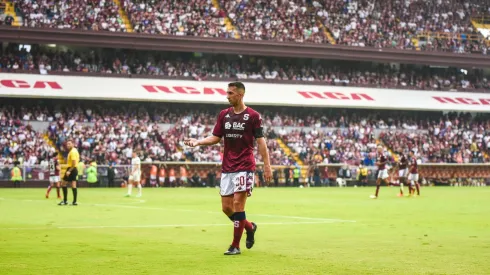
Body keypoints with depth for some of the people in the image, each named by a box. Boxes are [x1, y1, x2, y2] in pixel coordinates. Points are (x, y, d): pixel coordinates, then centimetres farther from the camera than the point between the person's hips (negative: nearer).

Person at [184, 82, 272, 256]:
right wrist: (198, 142, -5)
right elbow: (216, 137, 11)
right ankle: (249, 227, 31)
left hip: (245, 167, -5)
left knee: (238, 203, -11)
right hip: (227, 168, 5)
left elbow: (260, 141, -4)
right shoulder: (224, 115, 8)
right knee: (226, 207, 4)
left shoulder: (253, 116, -5)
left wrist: (267, 165, -8)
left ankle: (235, 246, -2)